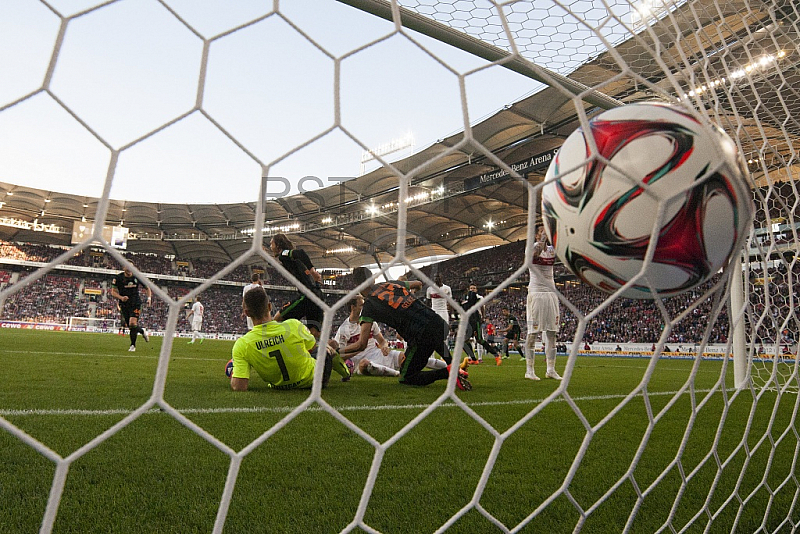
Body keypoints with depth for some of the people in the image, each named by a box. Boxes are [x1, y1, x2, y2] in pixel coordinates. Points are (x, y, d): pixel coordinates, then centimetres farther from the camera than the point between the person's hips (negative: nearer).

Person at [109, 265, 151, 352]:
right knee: (129, 326, 4)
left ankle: (133, 345, -2)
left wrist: (149, 297, -5)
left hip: (135, 304, -2)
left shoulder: (137, 277, -2)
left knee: (133, 323, -17)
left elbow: (147, 288, 11)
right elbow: (113, 292, -3)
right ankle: (142, 331, 37)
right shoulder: (118, 278, -4)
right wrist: (121, 297, -22)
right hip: (124, 305, 2)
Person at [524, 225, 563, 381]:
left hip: (551, 293, 6)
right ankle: (529, 370, 1)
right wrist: (544, 235, -22)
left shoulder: (552, 249, 14)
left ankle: (551, 369, 12)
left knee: (551, 332, 6)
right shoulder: (532, 248, -4)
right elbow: (537, 251, -28)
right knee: (533, 332, -5)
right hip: (536, 293, -6)